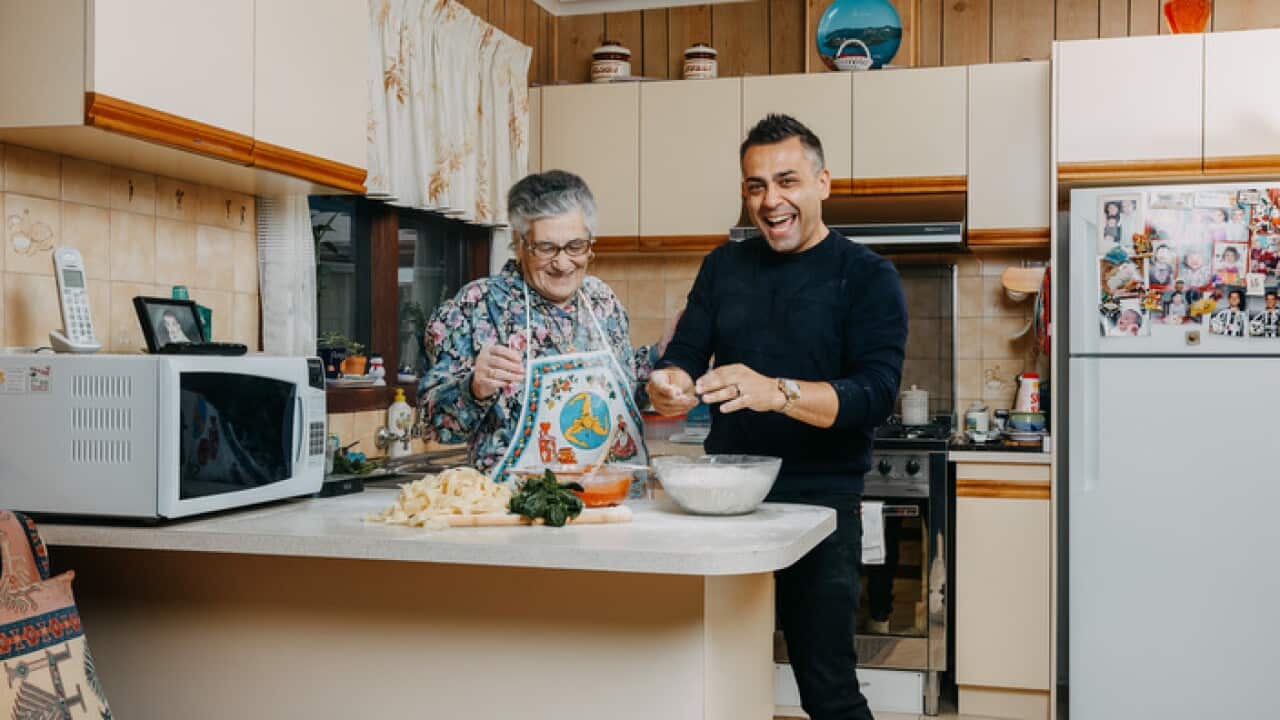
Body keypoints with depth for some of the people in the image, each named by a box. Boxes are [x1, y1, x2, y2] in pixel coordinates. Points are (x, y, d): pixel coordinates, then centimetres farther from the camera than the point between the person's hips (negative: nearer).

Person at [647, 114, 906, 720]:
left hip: (820, 501, -4)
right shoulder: (724, 266, 10)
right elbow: (684, 354, 9)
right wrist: (670, 385, -16)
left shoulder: (867, 276, -4)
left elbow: (876, 393, -15)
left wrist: (777, 392, -32)